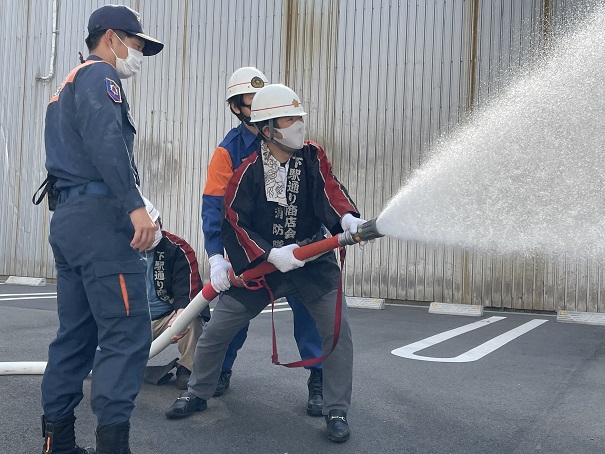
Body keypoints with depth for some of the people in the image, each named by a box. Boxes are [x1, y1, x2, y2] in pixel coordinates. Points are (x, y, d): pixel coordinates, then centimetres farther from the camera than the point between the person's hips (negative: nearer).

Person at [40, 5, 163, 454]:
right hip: (101, 217, -10)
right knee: (127, 334, -11)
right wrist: (135, 204, -27)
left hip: (67, 219, 10)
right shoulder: (99, 74, -3)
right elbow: (106, 140, -21)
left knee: (76, 333, 12)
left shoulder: (67, 85, 27)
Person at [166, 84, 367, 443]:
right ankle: (197, 394, 29)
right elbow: (233, 222, -15)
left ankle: (337, 411, 7)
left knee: (337, 329, -11)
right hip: (261, 262, -1)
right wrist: (270, 255, -24)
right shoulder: (250, 169, -12)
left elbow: (329, 189, -20)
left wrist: (348, 218, -41)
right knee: (216, 330, 4)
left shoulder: (312, 156, -4)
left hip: (312, 258, 1)